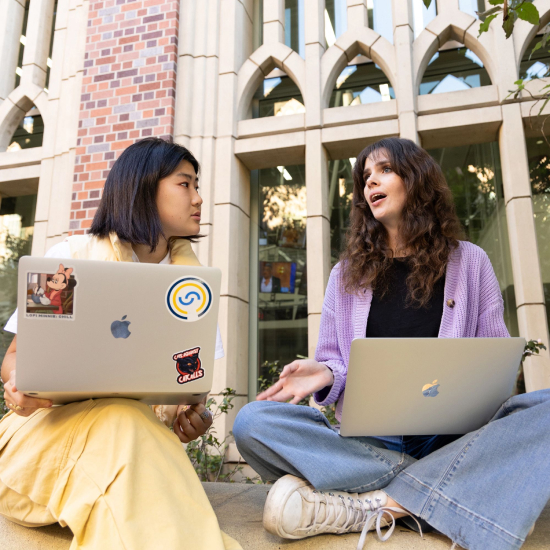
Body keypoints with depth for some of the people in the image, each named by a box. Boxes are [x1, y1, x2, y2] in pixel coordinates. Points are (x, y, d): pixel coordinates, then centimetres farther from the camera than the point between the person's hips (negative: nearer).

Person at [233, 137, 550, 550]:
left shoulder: (470, 262, 10)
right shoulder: (347, 274, 13)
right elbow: (335, 364, 13)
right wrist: (324, 374, -11)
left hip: (455, 435, 0)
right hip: (367, 441, 1)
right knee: (252, 421, -24)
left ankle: (373, 505, -29)